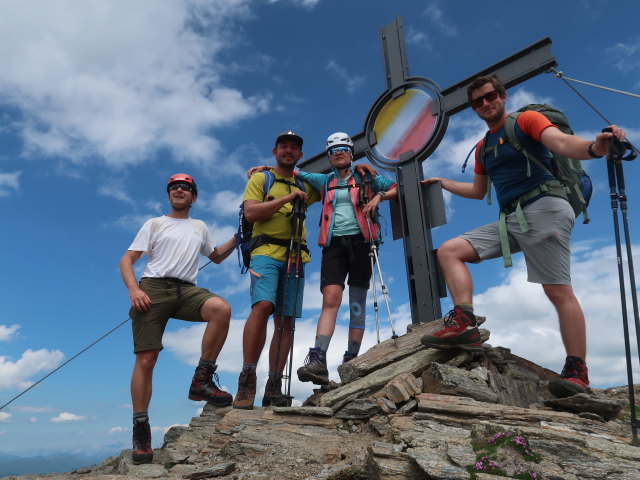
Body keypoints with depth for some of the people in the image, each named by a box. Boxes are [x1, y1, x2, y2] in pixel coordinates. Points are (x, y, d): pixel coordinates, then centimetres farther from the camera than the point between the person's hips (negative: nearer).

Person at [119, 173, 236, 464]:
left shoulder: (199, 227, 26)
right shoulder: (154, 224, 16)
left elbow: (216, 257, 37)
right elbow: (127, 260, 9)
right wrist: (133, 289, -10)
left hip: (186, 289, 2)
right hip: (154, 287, -2)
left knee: (221, 308, -30)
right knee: (146, 359, -8)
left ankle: (202, 380, -20)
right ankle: (140, 428, 4)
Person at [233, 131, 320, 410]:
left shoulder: (304, 185, 22)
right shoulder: (260, 178, 11)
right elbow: (250, 212, -3)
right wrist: (287, 198, -7)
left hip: (295, 257, 5)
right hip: (266, 251, -4)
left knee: (285, 321, -1)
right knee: (263, 305, -27)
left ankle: (273, 387, 3)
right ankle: (247, 380, -22)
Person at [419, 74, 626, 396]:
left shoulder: (526, 120, 1)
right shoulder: (483, 147, 23)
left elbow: (562, 143, -18)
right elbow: (478, 191, 34)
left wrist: (593, 148, -39)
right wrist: (442, 183, 35)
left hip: (543, 210, -7)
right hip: (510, 219, 7)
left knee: (558, 291, -10)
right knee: (449, 251, -6)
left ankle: (577, 372, -2)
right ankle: (464, 323, -19)